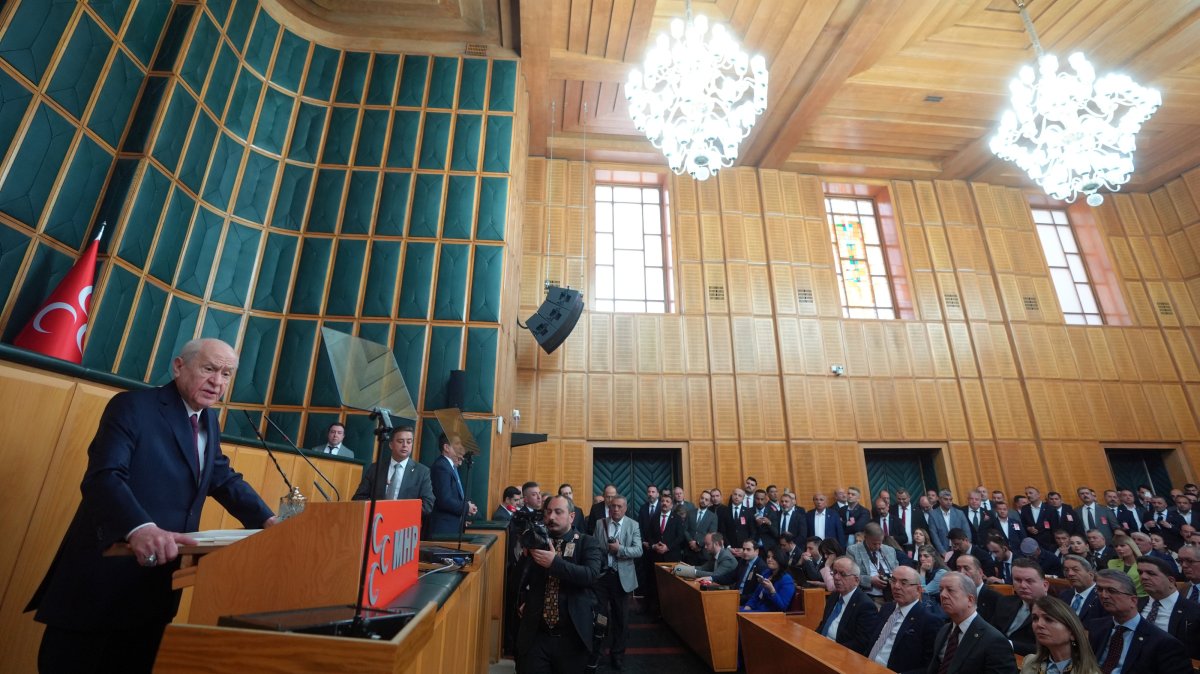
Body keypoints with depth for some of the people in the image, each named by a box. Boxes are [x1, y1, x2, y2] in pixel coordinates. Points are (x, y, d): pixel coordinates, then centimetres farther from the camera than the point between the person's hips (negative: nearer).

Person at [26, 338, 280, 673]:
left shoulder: (209, 422, 10)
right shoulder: (132, 406, -13)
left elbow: (225, 479, 14)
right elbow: (103, 477, -25)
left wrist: (267, 520, 0)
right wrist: (139, 528, -42)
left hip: (161, 579, 7)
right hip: (106, 573, -6)